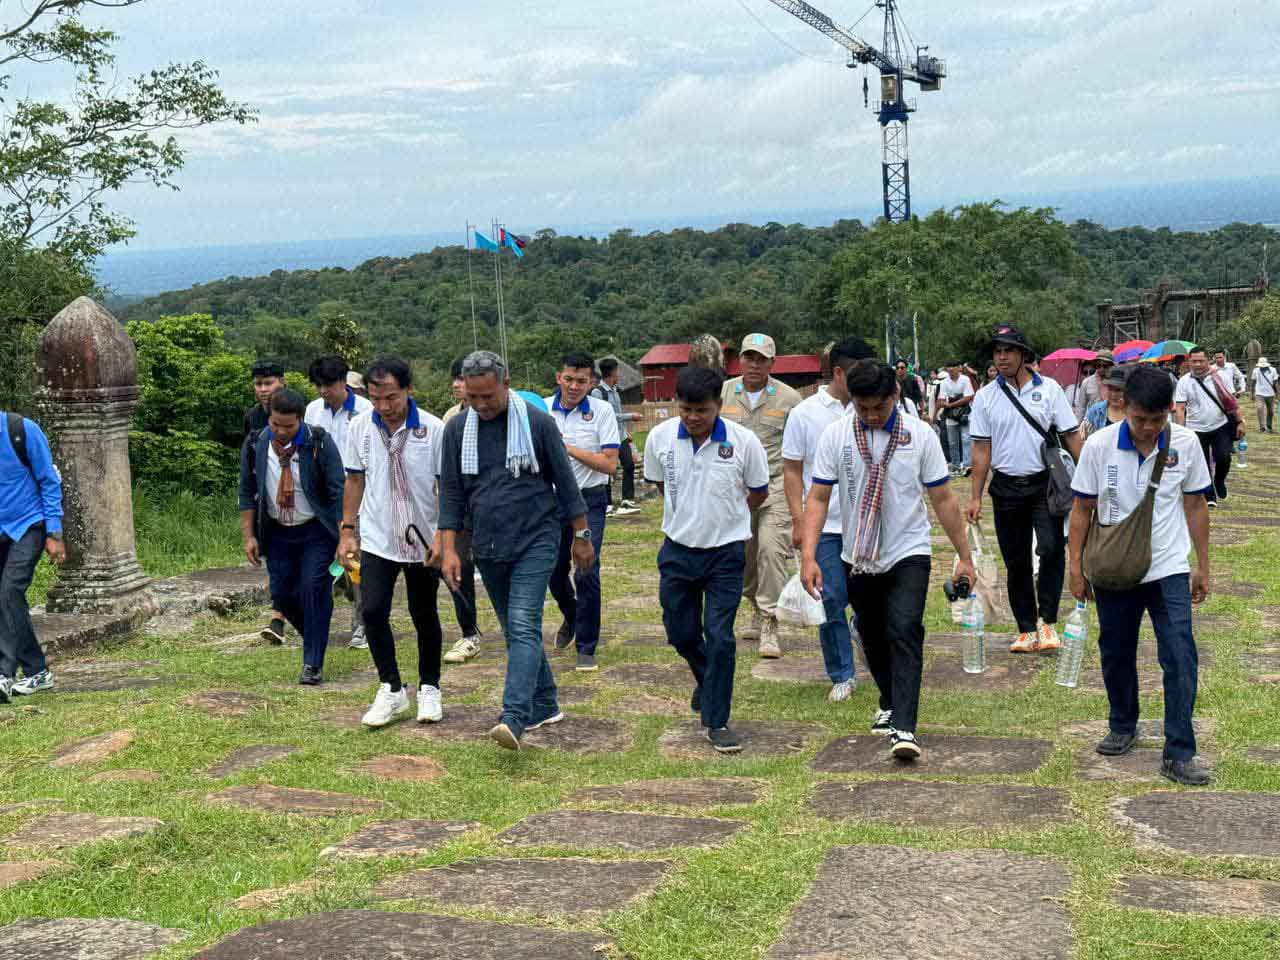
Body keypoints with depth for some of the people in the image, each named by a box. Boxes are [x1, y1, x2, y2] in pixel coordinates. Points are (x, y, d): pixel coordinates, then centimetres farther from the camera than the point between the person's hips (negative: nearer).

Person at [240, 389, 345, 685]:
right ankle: (315, 639, 31)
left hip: (316, 530, -4)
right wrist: (249, 536, 0)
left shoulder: (319, 443, -14)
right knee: (282, 594, 3)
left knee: (314, 590, -12)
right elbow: (247, 494, 6)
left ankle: (313, 664, -3)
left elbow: (338, 491, -12)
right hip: (277, 533, 4)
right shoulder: (255, 447, -4)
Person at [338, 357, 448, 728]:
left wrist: (442, 537, -12)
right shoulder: (359, 427, -3)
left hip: (423, 540, -2)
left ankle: (429, 690, 25)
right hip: (377, 540, 2)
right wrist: (348, 531, 6)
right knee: (373, 611, -9)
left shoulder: (433, 429, -12)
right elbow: (354, 481, 8)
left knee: (424, 616, 9)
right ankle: (391, 689, 6)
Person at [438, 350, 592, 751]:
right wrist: (449, 549, 0)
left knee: (524, 627, -16)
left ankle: (514, 719, -24)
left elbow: (565, 481, 0)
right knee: (515, 631, 13)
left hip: (535, 541, -5)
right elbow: (452, 493, 6)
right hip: (488, 548, 5)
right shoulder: (457, 429, 2)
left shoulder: (537, 422, -8)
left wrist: (581, 536, 3)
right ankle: (545, 707, 26)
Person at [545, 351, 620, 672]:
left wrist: (570, 449, -17)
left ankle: (587, 649, 0)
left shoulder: (602, 411, -8)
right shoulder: (543, 408, -1)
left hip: (589, 500, -3)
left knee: (586, 572, -10)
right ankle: (571, 617, 44)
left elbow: (610, 464, -13)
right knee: (554, 570, 13)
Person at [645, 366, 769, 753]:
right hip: (678, 550, 3)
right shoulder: (660, 437, -7)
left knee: (719, 638, -5)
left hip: (726, 552, -3)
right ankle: (707, 681, 44)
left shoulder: (744, 441, -14)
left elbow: (759, 492, 3)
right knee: (681, 633, 13)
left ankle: (716, 722, 5)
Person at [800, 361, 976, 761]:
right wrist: (808, 555, -15)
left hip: (909, 553, -2)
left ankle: (904, 728, -21)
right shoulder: (835, 435, -6)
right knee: (872, 638, 16)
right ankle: (890, 704, 39)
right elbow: (818, 498, -5)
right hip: (859, 558, 3)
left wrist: (965, 556, 1)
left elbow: (942, 499, -1)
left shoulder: (919, 435, -7)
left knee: (905, 633, -18)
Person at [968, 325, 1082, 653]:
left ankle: (1047, 622, -6)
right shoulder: (985, 397, 4)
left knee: (1052, 549, -18)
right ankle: (1027, 630, 16)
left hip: (1045, 483, -2)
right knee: (1016, 562, 7)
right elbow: (982, 449, 5)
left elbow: (1071, 436, 1)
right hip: (1006, 487, 2)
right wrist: (975, 497, 1)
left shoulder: (1049, 389, 0)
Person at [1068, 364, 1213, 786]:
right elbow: (1082, 508, -1)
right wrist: (1076, 566, 0)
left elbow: (1195, 505, 4)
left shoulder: (1186, 443, -7)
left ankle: (1179, 754, -3)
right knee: (1116, 654, 13)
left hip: (1169, 570, -1)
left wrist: (1203, 566, 7)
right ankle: (1122, 727, 35)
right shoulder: (1099, 445, -10)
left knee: (1180, 657, -8)